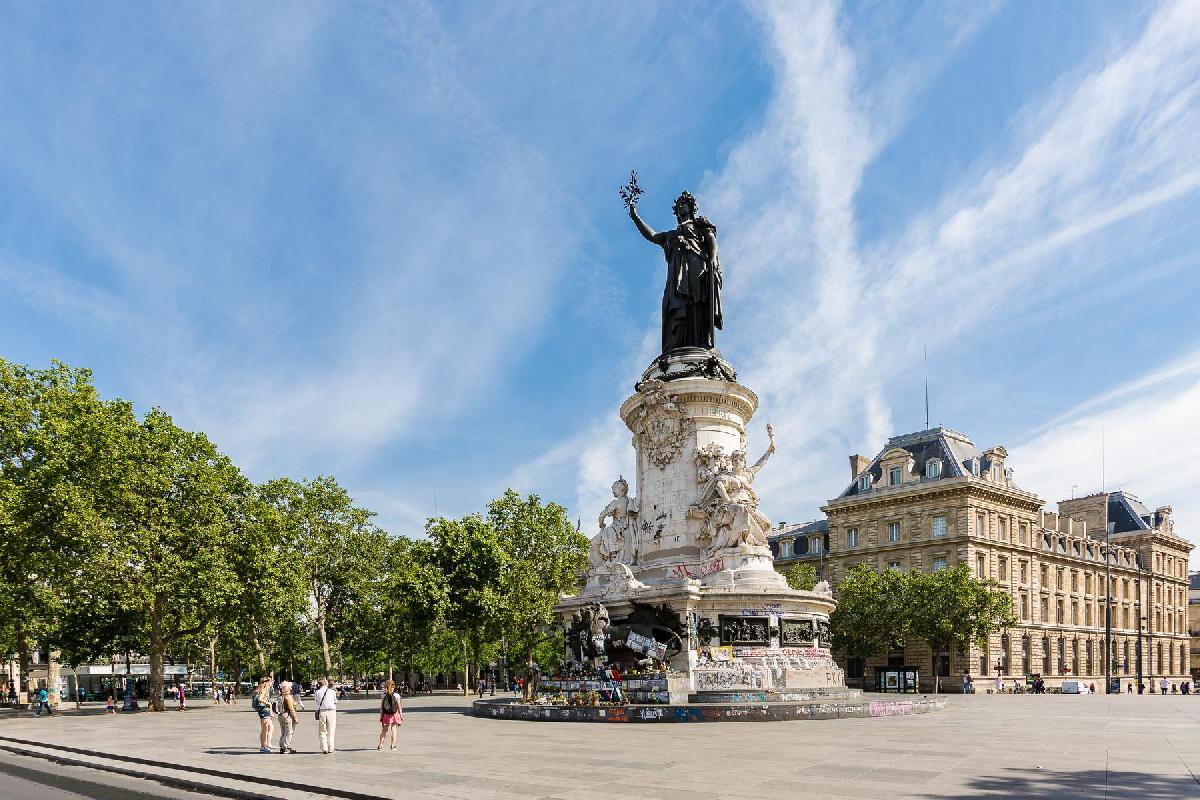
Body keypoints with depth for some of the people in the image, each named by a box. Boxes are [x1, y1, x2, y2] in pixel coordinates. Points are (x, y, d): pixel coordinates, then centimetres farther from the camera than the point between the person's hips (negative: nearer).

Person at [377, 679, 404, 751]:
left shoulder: (383, 696, -3)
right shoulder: (396, 695, -7)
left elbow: (381, 707, -1)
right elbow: (399, 707, -5)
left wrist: (381, 716, 6)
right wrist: (401, 716, 3)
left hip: (386, 715, 2)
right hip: (394, 715, -2)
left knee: (384, 730, 14)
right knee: (394, 730, 8)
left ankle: (380, 745, 13)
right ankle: (393, 745, 7)